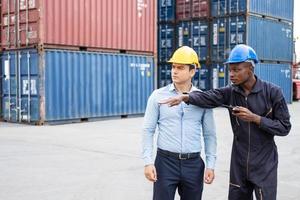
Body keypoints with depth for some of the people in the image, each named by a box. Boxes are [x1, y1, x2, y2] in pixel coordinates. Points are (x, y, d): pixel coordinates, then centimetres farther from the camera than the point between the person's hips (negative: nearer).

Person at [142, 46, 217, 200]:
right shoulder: (158, 96, -1)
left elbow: (209, 134, 6)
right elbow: (148, 130, -1)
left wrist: (210, 165, 1)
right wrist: (148, 162, -8)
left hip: (193, 163, 2)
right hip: (165, 161, -1)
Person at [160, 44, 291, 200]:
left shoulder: (272, 92, -10)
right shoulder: (230, 92, -1)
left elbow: (284, 127, -9)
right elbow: (207, 97, -18)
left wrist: (255, 118, -19)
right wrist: (185, 97, -36)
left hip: (264, 165, -3)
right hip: (239, 163, 4)